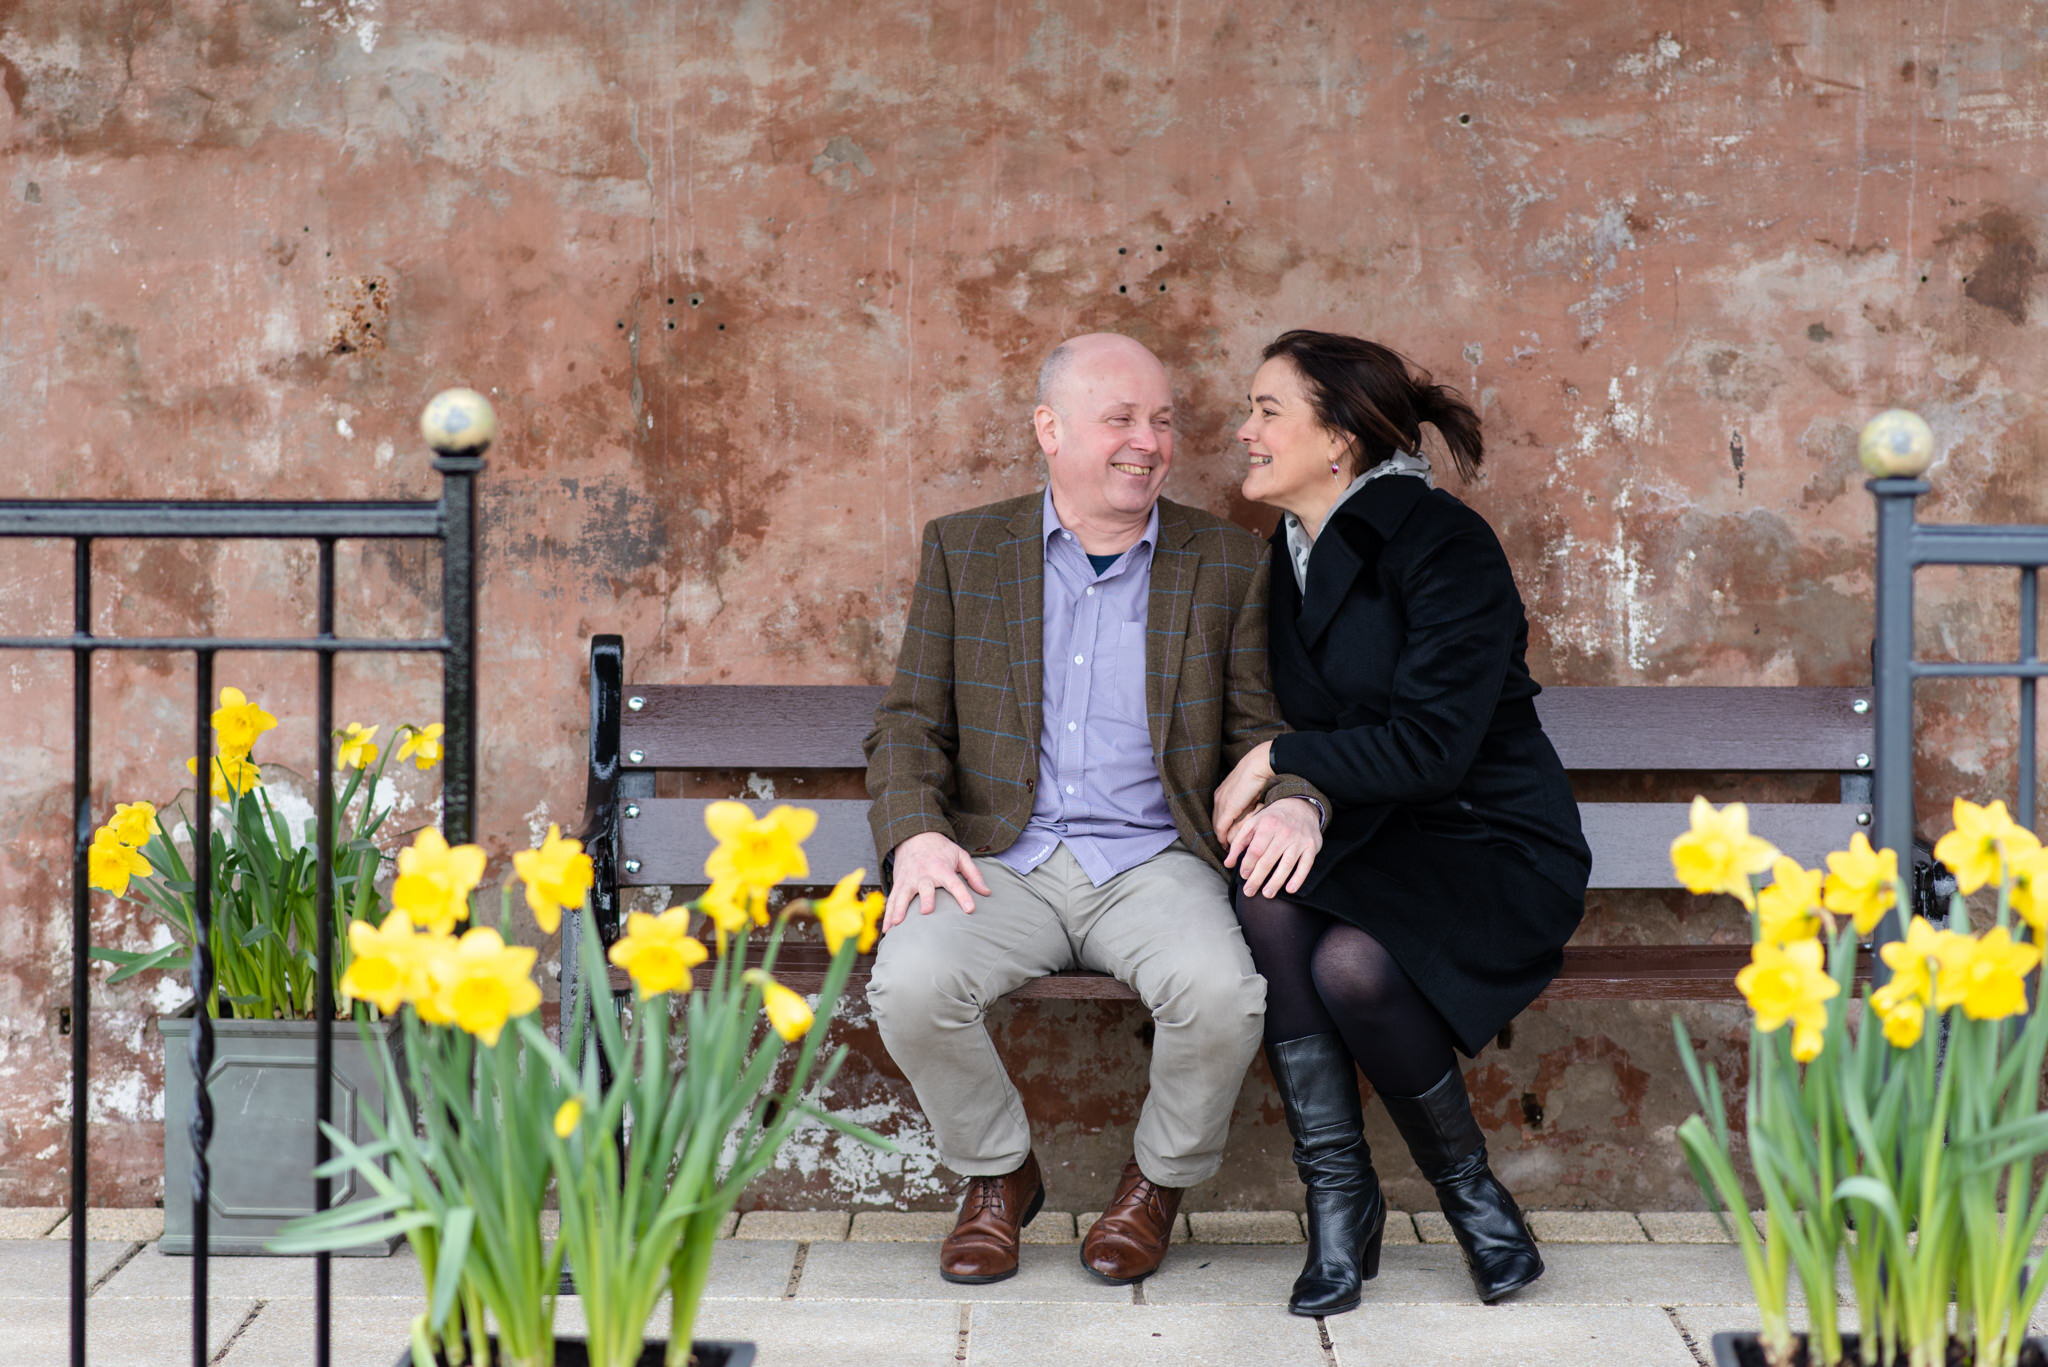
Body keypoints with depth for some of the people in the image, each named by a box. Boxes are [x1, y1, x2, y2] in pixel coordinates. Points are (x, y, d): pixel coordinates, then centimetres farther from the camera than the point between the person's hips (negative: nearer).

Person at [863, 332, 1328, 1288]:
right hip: (1002, 861, 1)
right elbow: (909, 722, 8)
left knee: (1223, 993, -31)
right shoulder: (962, 551, 9)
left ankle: (1159, 1177, 1)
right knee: (910, 985, -29)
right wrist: (914, 833, -13)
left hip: (1154, 862, 0)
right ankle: (998, 1173, 2)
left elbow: (1261, 724, 9)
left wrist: (1292, 804, -15)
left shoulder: (1227, 563, 9)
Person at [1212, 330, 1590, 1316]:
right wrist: (1283, 803, -8)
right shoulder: (1288, 557, 10)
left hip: (1495, 847, -6)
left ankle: (1471, 1192, -7)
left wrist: (1276, 760, -15)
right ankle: (1337, 1200, -19)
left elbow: (1433, 744, -22)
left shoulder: (1442, 543, -15)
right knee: (1268, 899, -27)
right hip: (1371, 841, 6)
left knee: (1354, 962, -33)